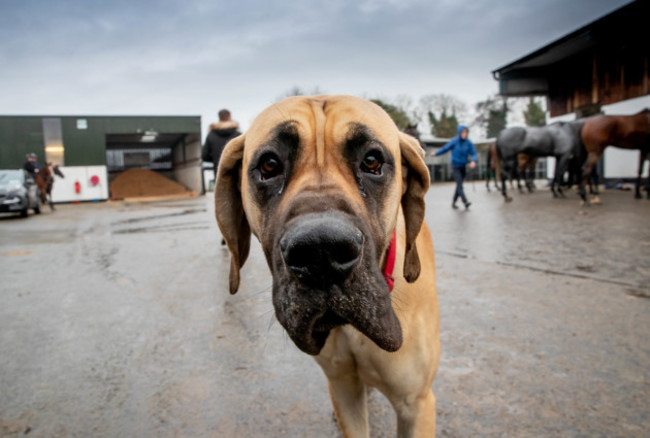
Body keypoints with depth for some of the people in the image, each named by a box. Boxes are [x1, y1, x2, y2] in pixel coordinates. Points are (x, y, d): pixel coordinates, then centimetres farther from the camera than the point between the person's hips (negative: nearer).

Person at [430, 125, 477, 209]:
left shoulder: (469, 143, -2)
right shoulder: (454, 141, -8)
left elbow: (473, 153, -4)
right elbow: (445, 148, 6)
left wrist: (473, 161, -25)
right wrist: (436, 153, 18)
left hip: (463, 166, 3)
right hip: (456, 166, -3)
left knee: (459, 185, 10)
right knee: (459, 184, -14)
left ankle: (454, 202, 23)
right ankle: (465, 202, -22)